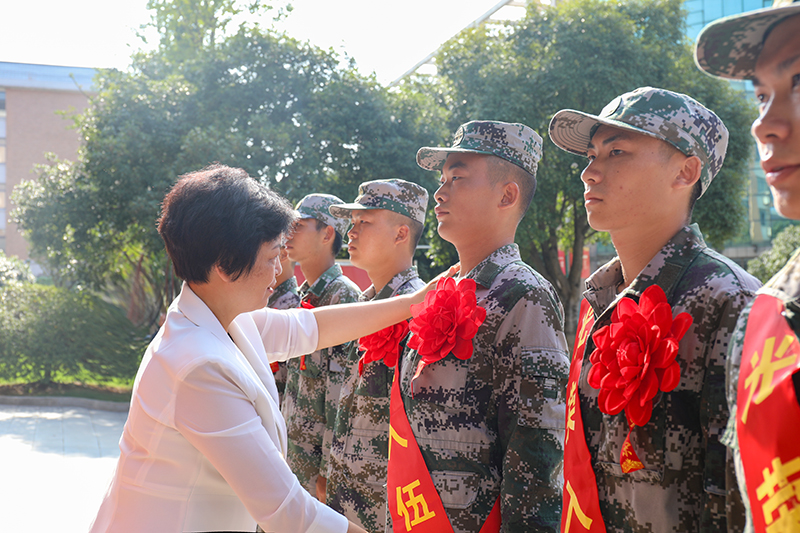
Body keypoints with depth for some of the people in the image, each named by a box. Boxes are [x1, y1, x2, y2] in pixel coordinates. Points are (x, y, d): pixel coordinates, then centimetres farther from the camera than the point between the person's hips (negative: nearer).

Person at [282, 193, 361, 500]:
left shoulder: (343, 296, -15)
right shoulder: (302, 297, 13)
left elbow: (342, 393, -19)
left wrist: (329, 471, -20)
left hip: (319, 462, -8)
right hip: (292, 457, 8)